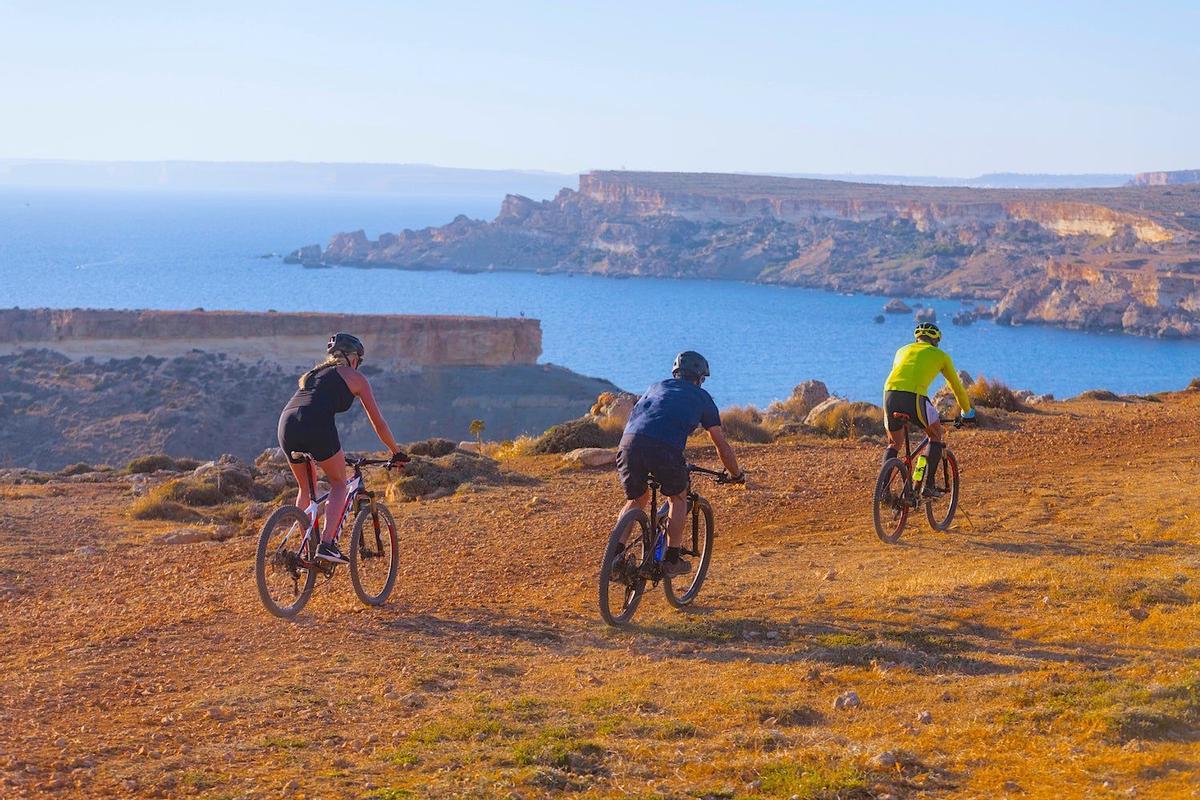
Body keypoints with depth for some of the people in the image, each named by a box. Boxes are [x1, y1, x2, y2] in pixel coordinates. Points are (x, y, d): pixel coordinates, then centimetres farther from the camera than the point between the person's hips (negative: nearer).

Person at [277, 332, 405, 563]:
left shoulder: (313, 373, 35)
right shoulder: (355, 377, 18)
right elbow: (378, 423, 20)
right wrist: (397, 453, 32)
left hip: (286, 424, 6)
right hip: (316, 427, -6)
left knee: (306, 488, 25)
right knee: (339, 484, 13)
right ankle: (326, 544, -5)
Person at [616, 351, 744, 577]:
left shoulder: (658, 387, 34)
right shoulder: (702, 397, 25)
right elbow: (721, 444, 26)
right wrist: (736, 474, 40)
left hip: (629, 442, 4)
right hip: (664, 449, -4)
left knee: (637, 500, 25)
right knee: (678, 499, 22)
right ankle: (672, 559, 17)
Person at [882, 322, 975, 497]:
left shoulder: (903, 350, 32)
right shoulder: (940, 355, 22)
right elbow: (957, 387, 30)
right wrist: (967, 413, 44)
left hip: (889, 393, 4)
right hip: (914, 397, -4)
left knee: (894, 444, 24)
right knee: (937, 435, 21)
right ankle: (928, 485, 12)